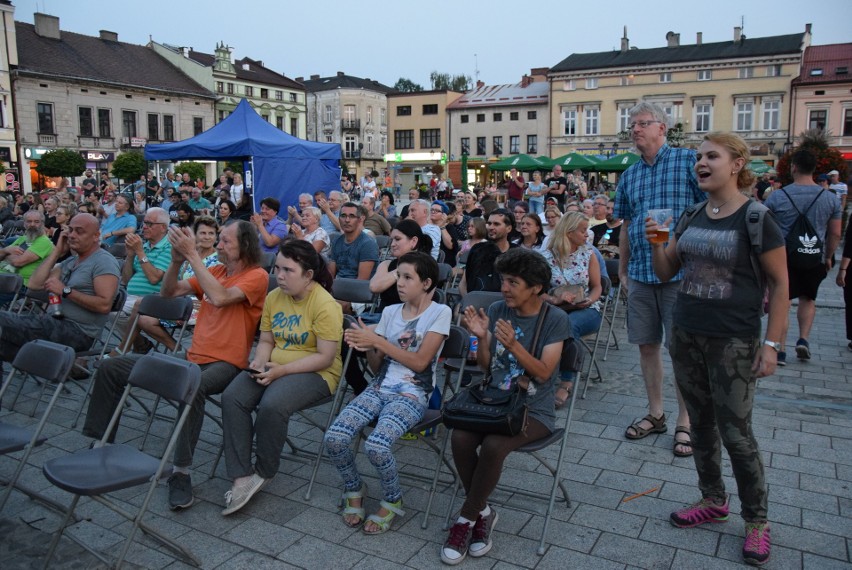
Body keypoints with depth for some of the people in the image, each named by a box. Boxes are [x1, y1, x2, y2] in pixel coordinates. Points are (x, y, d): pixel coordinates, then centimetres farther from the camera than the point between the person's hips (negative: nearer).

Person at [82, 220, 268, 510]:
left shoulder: (256, 276, -7)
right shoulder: (215, 271, 15)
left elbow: (219, 298, -25)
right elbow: (169, 292, 11)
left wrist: (193, 254, -22)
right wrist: (177, 259, -6)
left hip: (225, 364, -8)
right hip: (192, 357, 8)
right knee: (110, 368, 5)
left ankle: (181, 472, -29)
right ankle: (100, 443, 14)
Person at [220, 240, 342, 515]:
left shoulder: (325, 305, -16)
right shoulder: (273, 298, 6)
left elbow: (325, 357, -18)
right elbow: (266, 340, 13)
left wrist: (281, 370, -22)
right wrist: (260, 362, -9)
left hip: (315, 373, -7)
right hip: (274, 367, 7)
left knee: (271, 405, -32)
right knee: (232, 398, -18)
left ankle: (263, 472, -5)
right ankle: (242, 477, -14)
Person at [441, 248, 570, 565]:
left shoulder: (555, 320, -6)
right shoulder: (497, 310, 4)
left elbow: (544, 373, -13)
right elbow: (485, 366, 7)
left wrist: (514, 345, -27)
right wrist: (481, 337, -12)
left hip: (534, 411, -4)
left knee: (493, 445, -31)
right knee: (460, 438, -25)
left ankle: (467, 518, -6)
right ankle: (483, 512, -1)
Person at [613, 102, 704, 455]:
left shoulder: (689, 161, -3)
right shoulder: (629, 176, 13)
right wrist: (622, 270, 17)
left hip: (681, 272, -5)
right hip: (640, 274, 6)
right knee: (647, 345, 11)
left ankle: (685, 422, 16)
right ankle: (655, 414, 26)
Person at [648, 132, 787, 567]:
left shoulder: (754, 218, -10)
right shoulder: (692, 217, 6)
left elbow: (780, 283, -7)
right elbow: (666, 271, 11)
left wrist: (772, 343, -11)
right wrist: (655, 243, -9)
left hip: (733, 343, -6)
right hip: (686, 335, 6)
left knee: (735, 432, 0)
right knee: (701, 422, 15)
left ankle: (757, 520, 20)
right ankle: (713, 501, 33)